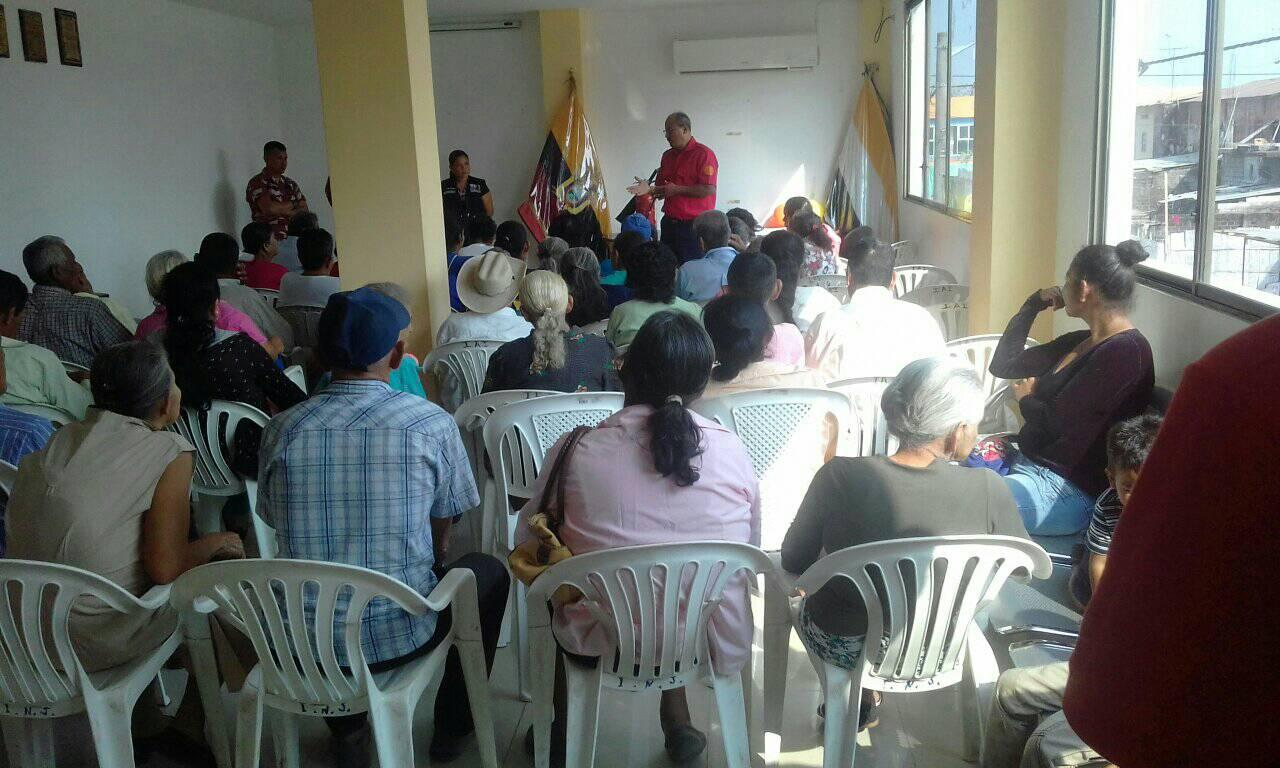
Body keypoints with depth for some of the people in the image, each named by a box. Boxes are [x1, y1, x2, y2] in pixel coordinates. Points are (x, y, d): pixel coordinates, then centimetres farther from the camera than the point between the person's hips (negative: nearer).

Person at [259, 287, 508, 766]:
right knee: (488, 571, 25)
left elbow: (278, 522, 12)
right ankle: (453, 726, 35)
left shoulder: (282, 429, -4)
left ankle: (347, 727, 37)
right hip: (399, 638, -3)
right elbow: (442, 532, 3)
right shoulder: (431, 424, -10)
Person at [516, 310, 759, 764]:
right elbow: (750, 551, 1)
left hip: (603, 645, -1)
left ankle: (563, 725, 46)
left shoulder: (576, 452, -16)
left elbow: (527, 543, -3)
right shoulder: (731, 450, -11)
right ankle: (677, 722, 37)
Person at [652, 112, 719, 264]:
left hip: (694, 225, -7)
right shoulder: (668, 156, 15)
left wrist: (676, 190, -17)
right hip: (669, 222, 7)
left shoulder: (703, 154, -9)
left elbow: (709, 190, -18)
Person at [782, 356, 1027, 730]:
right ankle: (862, 699, 46)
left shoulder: (839, 477, -25)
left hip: (843, 646, -1)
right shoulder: (989, 490, -23)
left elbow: (793, 562, -10)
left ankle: (858, 702, 44)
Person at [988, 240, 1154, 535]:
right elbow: (1002, 365, 18)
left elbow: (1059, 422, -20)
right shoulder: (1078, 342, 12)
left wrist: (1026, 399, 2)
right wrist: (1034, 305, 10)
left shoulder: (1125, 351, -16)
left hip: (1063, 489, -10)